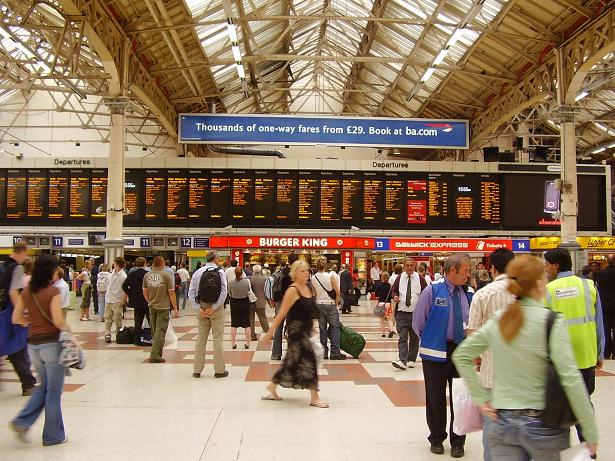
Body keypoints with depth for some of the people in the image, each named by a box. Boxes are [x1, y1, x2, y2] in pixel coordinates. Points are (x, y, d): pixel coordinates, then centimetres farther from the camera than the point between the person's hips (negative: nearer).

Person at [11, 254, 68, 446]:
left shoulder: (26, 291, 4)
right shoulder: (53, 291, -14)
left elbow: (16, 318, 7)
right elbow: (58, 321, -18)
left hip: (33, 344, 6)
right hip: (52, 343, -6)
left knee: (44, 386, 23)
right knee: (54, 391, 6)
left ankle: (22, 422, 10)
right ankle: (53, 435, 15)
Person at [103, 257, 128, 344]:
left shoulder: (123, 276, -19)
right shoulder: (113, 272, 4)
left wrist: (122, 301, -17)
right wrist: (107, 294, 15)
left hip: (117, 302, -7)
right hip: (108, 299, 7)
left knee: (117, 320, 3)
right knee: (107, 318, 8)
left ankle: (118, 336, 15)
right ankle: (107, 334, 14)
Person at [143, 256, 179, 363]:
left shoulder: (147, 275, 2)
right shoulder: (167, 275, -11)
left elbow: (145, 293, 9)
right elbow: (171, 293, -10)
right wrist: (175, 308, -3)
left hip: (152, 307, 5)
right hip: (163, 307, -5)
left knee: (154, 331, 15)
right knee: (160, 331, -3)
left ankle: (157, 353, 24)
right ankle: (155, 356, -7)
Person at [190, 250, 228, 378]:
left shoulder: (198, 272, 4)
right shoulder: (220, 272, -6)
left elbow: (191, 293, -1)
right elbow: (223, 292, -15)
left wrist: (199, 308, -4)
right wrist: (213, 308, -13)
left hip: (201, 309, 4)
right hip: (216, 308, -3)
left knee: (201, 339, 11)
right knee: (218, 339, 3)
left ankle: (197, 370, 17)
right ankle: (219, 370, 9)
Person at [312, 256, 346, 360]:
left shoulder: (313, 278, -1)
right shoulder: (330, 276, -12)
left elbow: (314, 293, 7)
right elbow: (337, 292, -10)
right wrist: (336, 303, 3)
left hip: (319, 304, 4)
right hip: (330, 304, -4)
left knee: (322, 328, 10)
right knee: (334, 328, 4)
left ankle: (324, 352, 13)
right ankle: (335, 353, 3)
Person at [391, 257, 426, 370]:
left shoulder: (420, 278, 2)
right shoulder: (399, 278, 5)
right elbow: (393, 290, 14)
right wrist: (394, 296, -7)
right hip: (401, 313, 0)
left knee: (414, 338, 10)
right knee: (402, 337, -8)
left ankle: (411, 360, 22)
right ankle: (402, 361, -13)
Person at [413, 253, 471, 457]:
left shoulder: (467, 295, 2)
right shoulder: (432, 291, -8)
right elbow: (417, 322, 0)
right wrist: (430, 341, 6)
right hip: (436, 354, -3)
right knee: (435, 398, 9)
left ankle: (458, 441, 25)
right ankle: (436, 439, 28)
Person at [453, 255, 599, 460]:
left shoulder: (497, 320, 1)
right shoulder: (552, 322, -14)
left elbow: (461, 355, 6)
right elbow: (570, 379, -17)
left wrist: (480, 398, 7)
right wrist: (591, 433, -10)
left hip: (502, 421, 3)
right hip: (542, 424, -3)